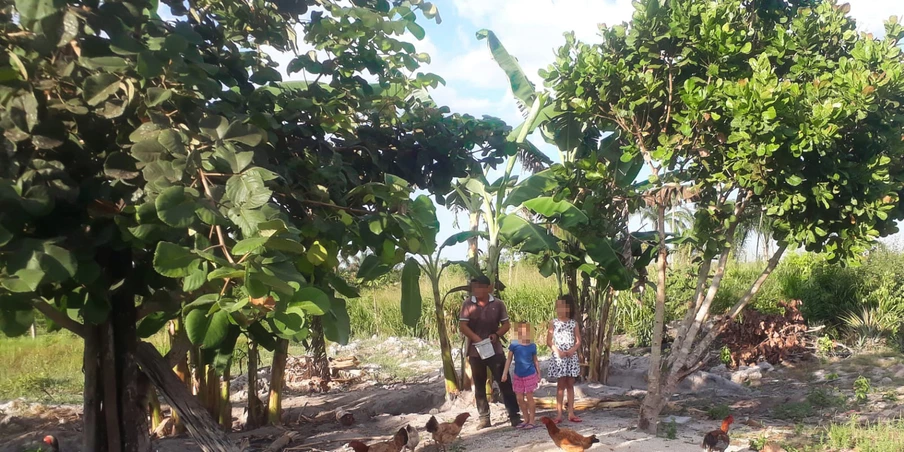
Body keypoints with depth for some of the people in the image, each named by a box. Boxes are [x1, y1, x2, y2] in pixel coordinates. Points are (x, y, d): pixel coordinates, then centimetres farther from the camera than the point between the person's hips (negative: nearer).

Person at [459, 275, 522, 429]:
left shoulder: (498, 304, -1)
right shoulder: (467, 304, -3)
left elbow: (506, 324, 5)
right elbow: (462, 326, -7)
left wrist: (496, 334, -14)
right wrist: (477, 339, -19)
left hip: (495, 350, -1)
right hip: (475, 351, 1)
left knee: (504, 382, -1)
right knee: (479, 386, 9)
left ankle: (514, 415, 5)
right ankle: (483, 418, 18)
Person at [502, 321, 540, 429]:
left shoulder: (532, 346, -5)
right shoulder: (514, 345, -8)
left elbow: (535, 361, 7)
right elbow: (509, 359, -1)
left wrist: (539, 374, 9)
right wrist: (505, 373, -3)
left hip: (530, 375, -2)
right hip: (518, 375, 2)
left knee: (529, 397, 1)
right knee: (520, 398, 8)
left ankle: (531, 421, 10)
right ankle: (526, 419, 24)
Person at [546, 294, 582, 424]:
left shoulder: (574, 324, 2)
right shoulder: (554, 323, -2)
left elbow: (578, 341, 3)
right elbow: (549, 341, -4)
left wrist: (573, 349, -16)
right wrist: (557, 351, -18)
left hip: (571, 357, 2)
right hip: (558, 357, -2)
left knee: (570, 385, 8)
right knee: (560, 385, 1)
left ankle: (571, 413, 14)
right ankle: (559, 414, 5)